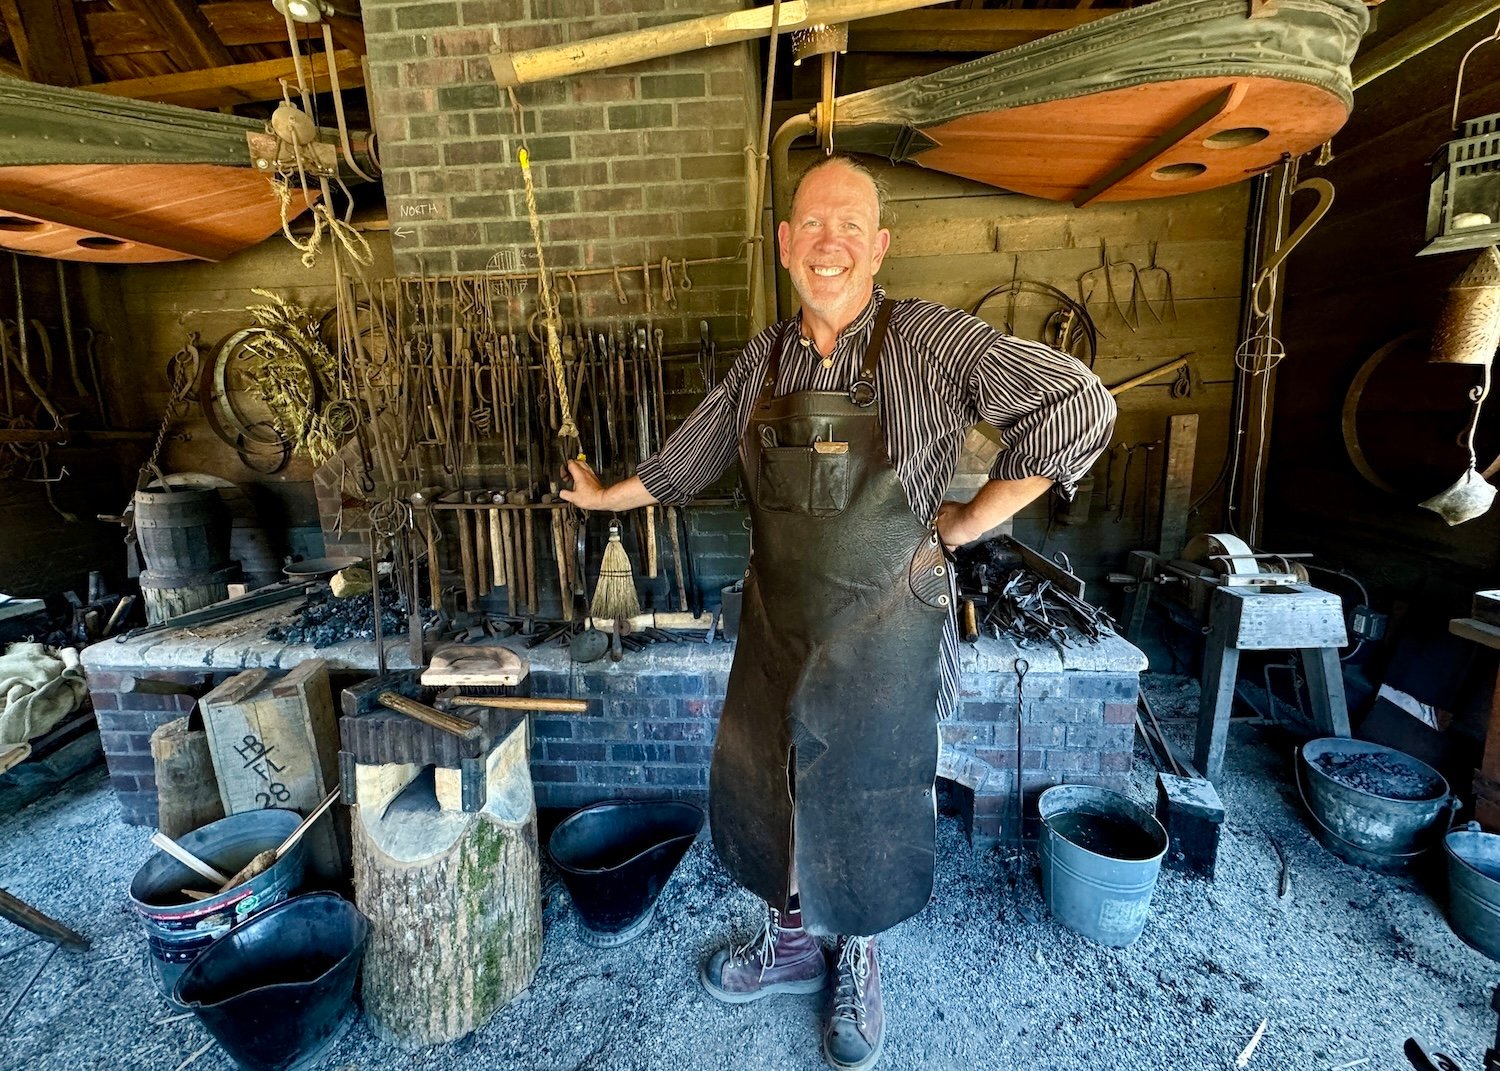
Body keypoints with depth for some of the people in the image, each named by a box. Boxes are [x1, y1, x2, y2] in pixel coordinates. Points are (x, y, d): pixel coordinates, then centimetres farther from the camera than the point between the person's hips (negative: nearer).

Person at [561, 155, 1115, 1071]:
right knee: (764, 787, 19)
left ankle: (858, 961, 47)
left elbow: (1082, 408, -17)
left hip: (883, 634, -4)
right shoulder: (764, 361, 2)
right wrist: (602, 496, 25)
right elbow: (690, 456, 14)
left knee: (867, 808, 15)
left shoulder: (931, 340, -13)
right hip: (775, 627, 5)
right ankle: (789, 941, 49)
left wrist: (969, 520, -15)